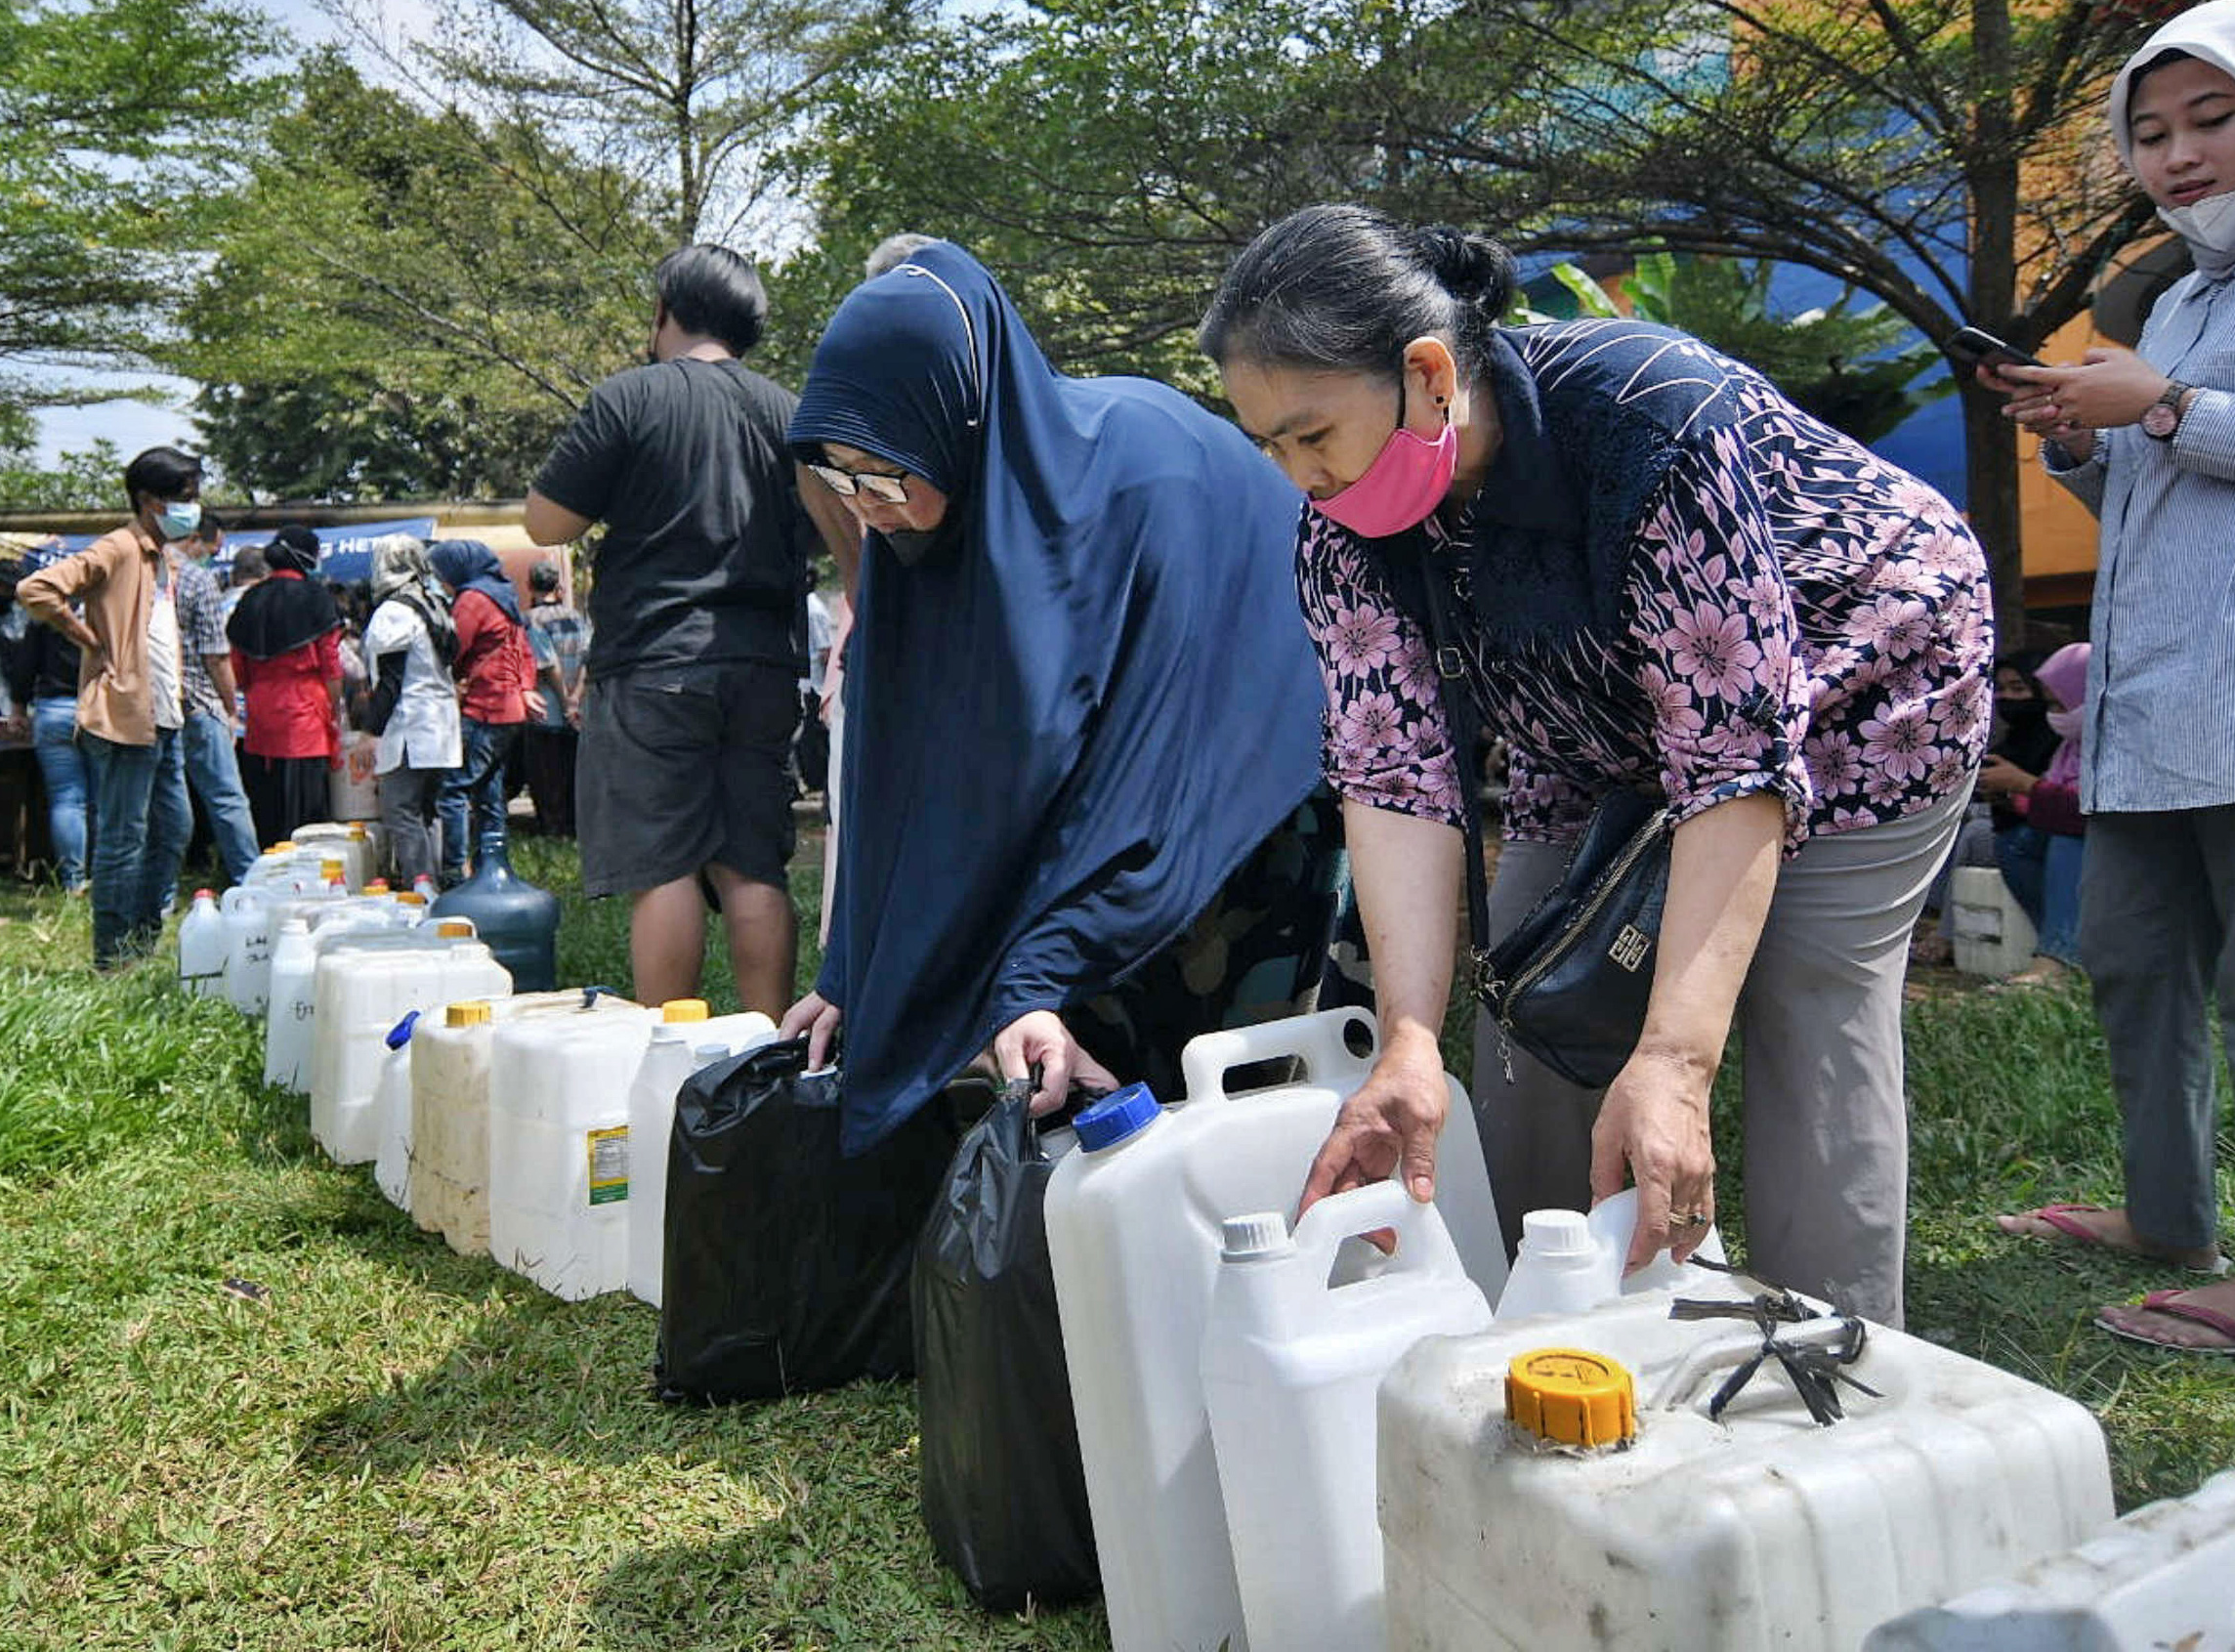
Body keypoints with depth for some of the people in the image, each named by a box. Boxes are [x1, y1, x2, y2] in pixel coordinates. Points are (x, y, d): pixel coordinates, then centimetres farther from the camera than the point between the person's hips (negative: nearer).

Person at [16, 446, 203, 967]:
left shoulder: (160, 560, 18)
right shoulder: (117, 551, -11)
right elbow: (35, 590, -22)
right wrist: (93, 642, -14)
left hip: (162, 721, 10)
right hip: (124, 719, -10)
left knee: (174, 827, 14)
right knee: (123, 839, -4)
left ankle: (146, 941, 24)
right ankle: (113, 957, 4)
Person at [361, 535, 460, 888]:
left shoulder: (392, 613, -11)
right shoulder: (435, 605, 15)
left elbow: (389, 680, -14)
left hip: (409, 729, -9)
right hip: (443, 725, 9)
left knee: (400, 811, -8)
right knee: (424, 813, 13)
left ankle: (419, 885, -12)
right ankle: (433, 881, 15)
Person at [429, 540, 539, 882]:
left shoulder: (472, 599, -9)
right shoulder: (504, 595, 19)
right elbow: (525, 651, 21)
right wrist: (525, 688, 13)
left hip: (482, 712, -10)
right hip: (510, 712, 10)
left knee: (452, 790, -11)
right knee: (488, 793, 13)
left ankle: (453, 873, -15)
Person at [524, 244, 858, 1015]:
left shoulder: (628, 397, -2)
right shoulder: (783, 409, 10)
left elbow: (546, 523, -1)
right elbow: (843, 529, 5)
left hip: (653, 666, -4)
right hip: (763, 668, 4)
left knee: (661, 868, -2)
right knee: (753, 867, 6)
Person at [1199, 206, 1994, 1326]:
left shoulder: (1654, 422, -38)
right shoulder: (1345, 526, -19)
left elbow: (1737, 763, -39)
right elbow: (1393, 772, -24)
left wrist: (1675, 1060, -45)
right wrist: (1410, 1042, -36)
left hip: (1846, 697, -5)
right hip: (1602, 743, 6)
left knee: (1813, 1035, -14)